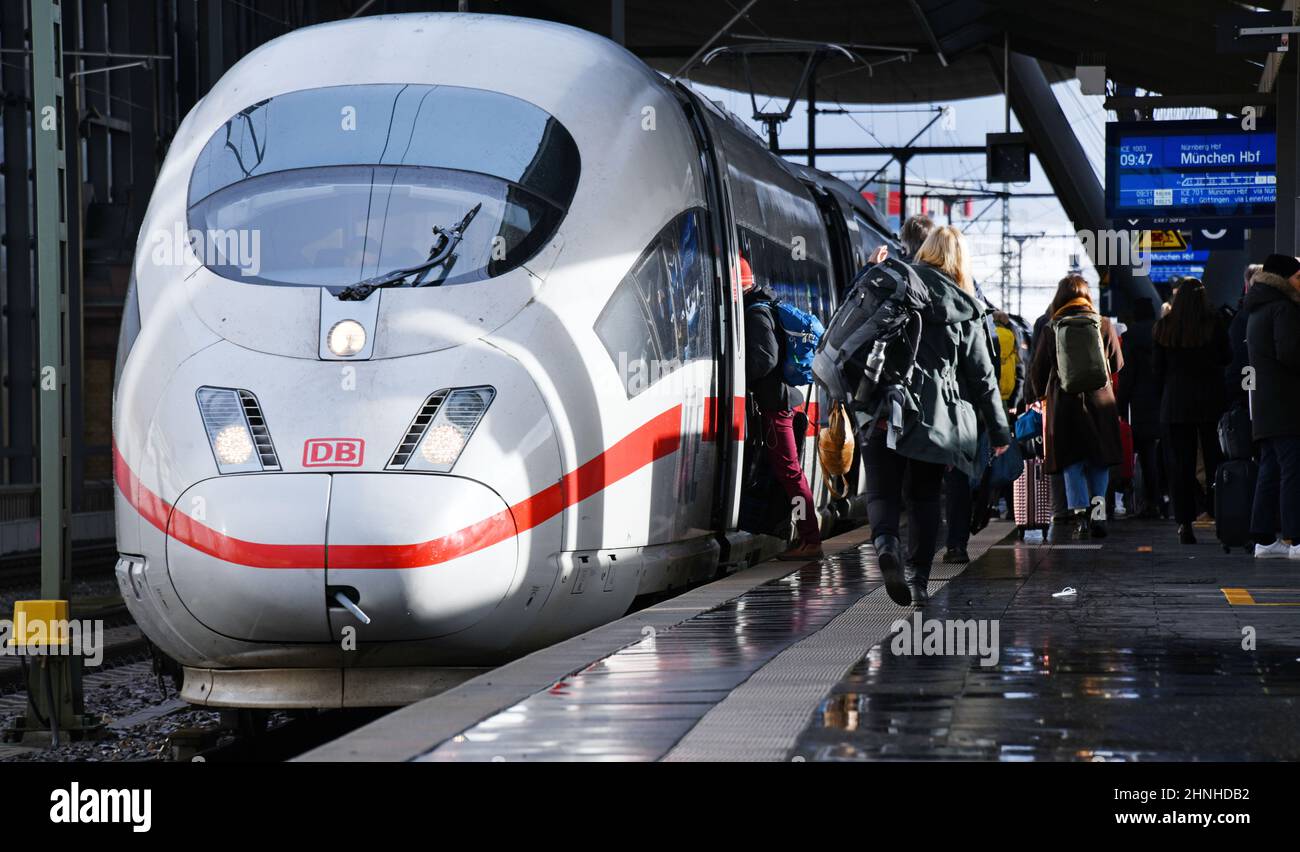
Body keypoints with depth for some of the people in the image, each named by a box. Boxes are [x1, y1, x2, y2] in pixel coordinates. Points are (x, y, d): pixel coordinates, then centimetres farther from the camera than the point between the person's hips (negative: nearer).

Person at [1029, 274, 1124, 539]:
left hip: (1064, 402, -1)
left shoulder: (1051, 329, -3)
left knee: (1072, 463, 4)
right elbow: (1117, 364, 12)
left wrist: (1041, 394, 24)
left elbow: (1037, 371, 5)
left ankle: (1080, 514, -9)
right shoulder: (1104, 325, 0)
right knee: (1099, 462, 11)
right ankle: (1098, 515, 6)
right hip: (1100, 401, 1)